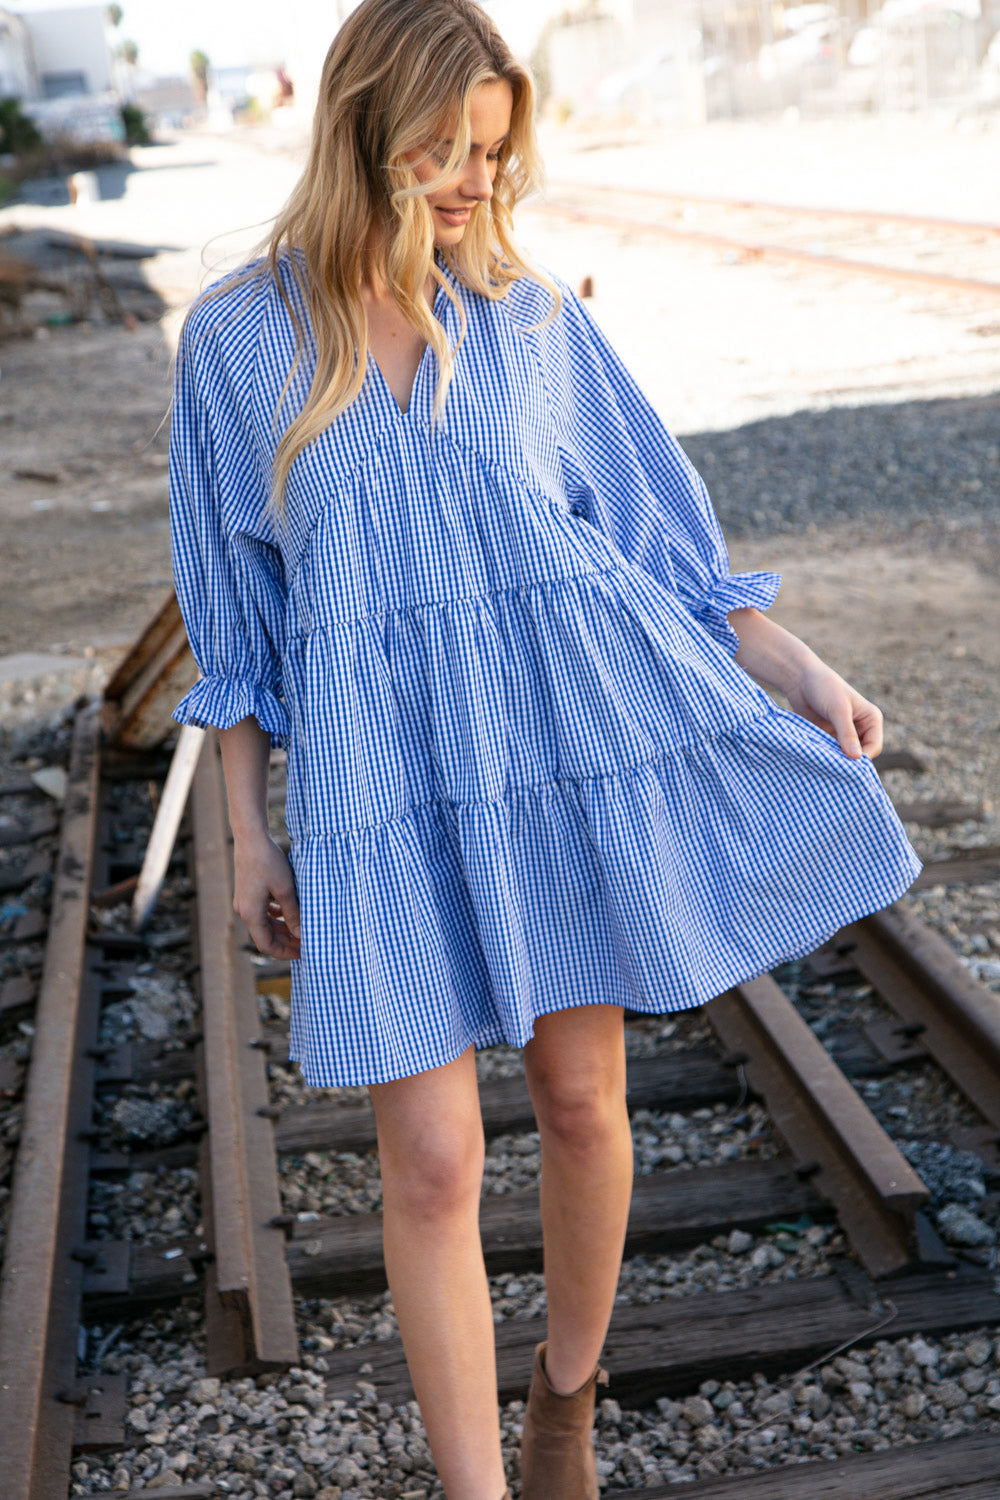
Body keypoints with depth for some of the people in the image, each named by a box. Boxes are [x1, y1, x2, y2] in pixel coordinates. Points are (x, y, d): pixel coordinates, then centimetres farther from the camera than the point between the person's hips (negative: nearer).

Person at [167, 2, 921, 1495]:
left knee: (582, 1100, 13)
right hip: (382, 781, -1)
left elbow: (652, 517, 10)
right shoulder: (238, 336, 2)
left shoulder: (535, 316, 4)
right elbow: (234, 606, 7)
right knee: (431, 1163, -3)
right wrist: (251, 832, 6)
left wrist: (798, 670, 0)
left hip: (576, 729, 2)